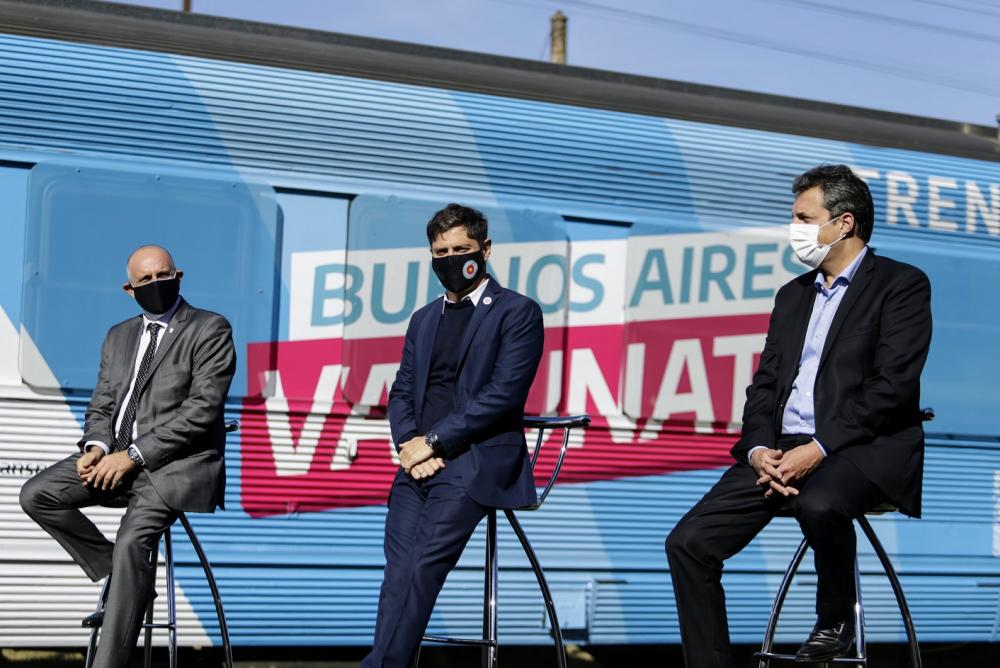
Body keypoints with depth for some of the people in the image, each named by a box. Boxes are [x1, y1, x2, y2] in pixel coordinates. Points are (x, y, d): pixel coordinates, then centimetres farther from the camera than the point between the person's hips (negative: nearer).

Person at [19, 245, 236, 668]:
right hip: (119, 457, 7)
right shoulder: (119, 337, 19)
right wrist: (97, 446, -6)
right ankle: (121, 577, 0)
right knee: (36, 495, -11)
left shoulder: (210, 330, -2)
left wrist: (134, 454, -17)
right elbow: (101, 406, 18)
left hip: (176, 463, -7)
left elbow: (202, 408, -12)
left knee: (133, 541, -28)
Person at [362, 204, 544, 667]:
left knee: (417, 571, -20)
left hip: (474, 465, -6)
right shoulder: (423, 319, 23)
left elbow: (503, 394, -9)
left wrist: (435, 442, -11)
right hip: (418, 466, 6)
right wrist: (408, 443, -3)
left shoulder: (517, 312, 2)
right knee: (399, 575, -8)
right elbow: (402, 390, 18)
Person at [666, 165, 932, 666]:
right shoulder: (792, 295, 22)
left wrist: (818, 449, -19)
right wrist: (759, 450, -5)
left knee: (819, 504, -39)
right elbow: (764, 384, 16)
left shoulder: (902, 285, 1)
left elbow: (892, 385, -11)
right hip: (781, 450, 6)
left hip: (862, 449, -6)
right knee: (688, 542, -12)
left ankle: (836, 619, -9)